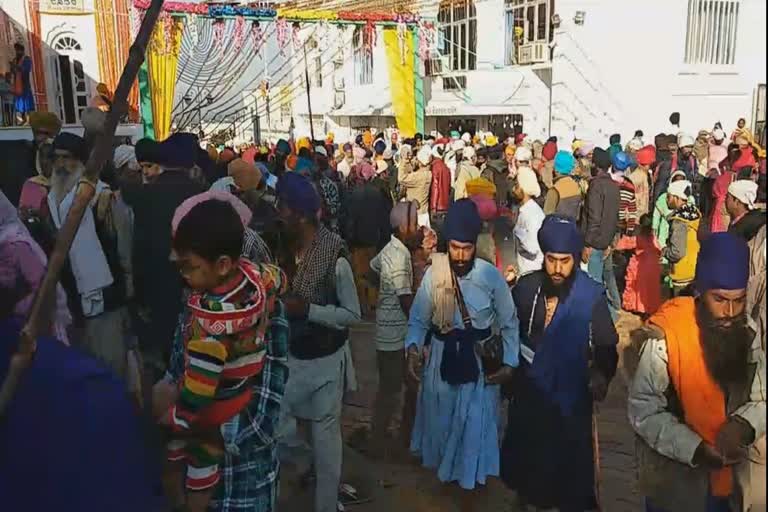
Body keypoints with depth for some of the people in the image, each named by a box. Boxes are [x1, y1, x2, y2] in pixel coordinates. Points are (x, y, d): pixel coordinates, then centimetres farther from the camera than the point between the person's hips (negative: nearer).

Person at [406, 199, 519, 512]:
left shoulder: (491, 276, -14)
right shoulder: (434, 273, -11)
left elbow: (509, 324, -3)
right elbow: (419, 319, -4)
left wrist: (509, 362, -9)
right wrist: (413, 349, -21)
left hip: (478, 362, -2)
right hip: (442, 358, 2)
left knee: (473, 428, 4)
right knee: (442, 421, 20)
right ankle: (444, 468, 51)